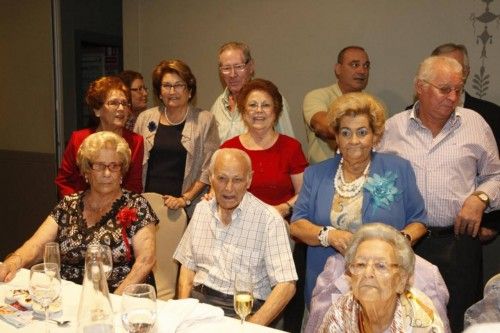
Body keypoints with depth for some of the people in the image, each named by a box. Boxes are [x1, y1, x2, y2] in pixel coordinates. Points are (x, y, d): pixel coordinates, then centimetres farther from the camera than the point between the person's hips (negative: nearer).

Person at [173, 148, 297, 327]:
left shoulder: (269, 219, -9)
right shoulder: (201, 209, 10)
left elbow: (286, 285, -13)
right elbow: (188, 265, 14)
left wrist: (253, 325, -23)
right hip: (198, 300, 3)